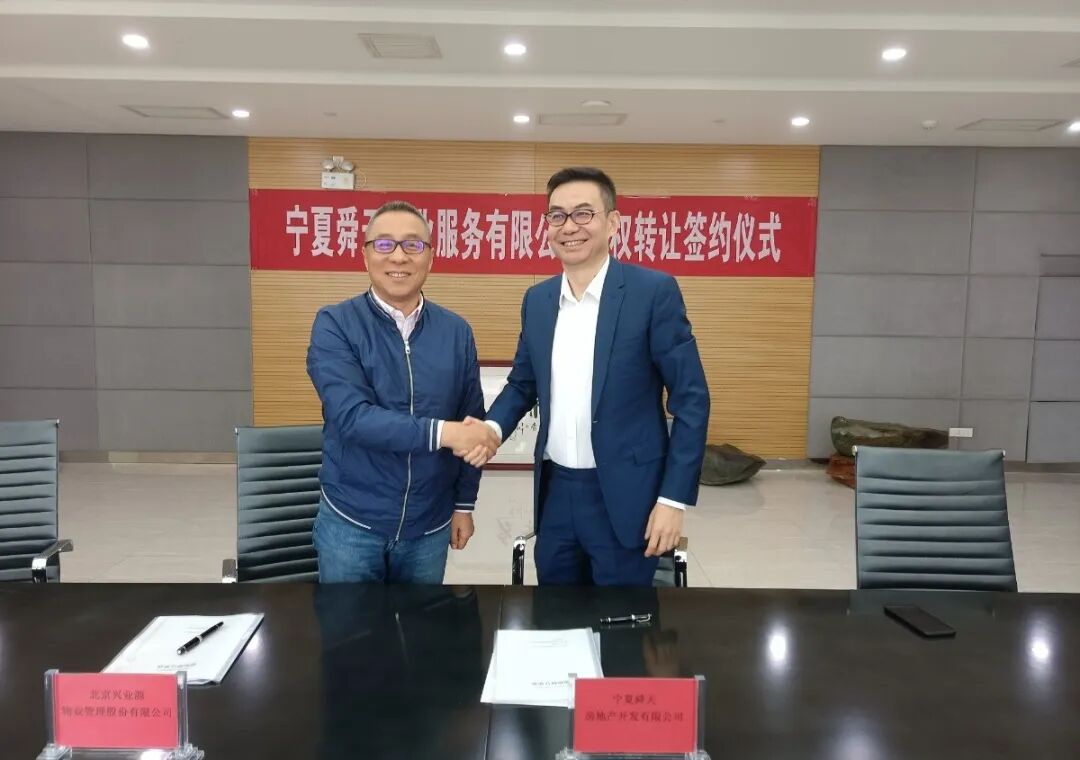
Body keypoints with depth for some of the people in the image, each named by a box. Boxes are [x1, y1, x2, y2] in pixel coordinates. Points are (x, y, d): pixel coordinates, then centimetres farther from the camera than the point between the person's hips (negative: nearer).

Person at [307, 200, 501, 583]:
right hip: (351, 523, -2)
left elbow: (471, 423, 5)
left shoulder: (457, 332, -1)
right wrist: (440, 432, -30)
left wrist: (464, 503, 7)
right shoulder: (335, 325, -10)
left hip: (430, 527, 3)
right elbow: (350, 416, -22)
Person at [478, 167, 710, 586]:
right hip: (555, 492, 5)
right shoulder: (537, 299, 6)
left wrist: (673, 498, -12)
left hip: (623, 496, -5)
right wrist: (492, 427, -5)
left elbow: (690, 398, -9)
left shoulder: (653, 291, -10)